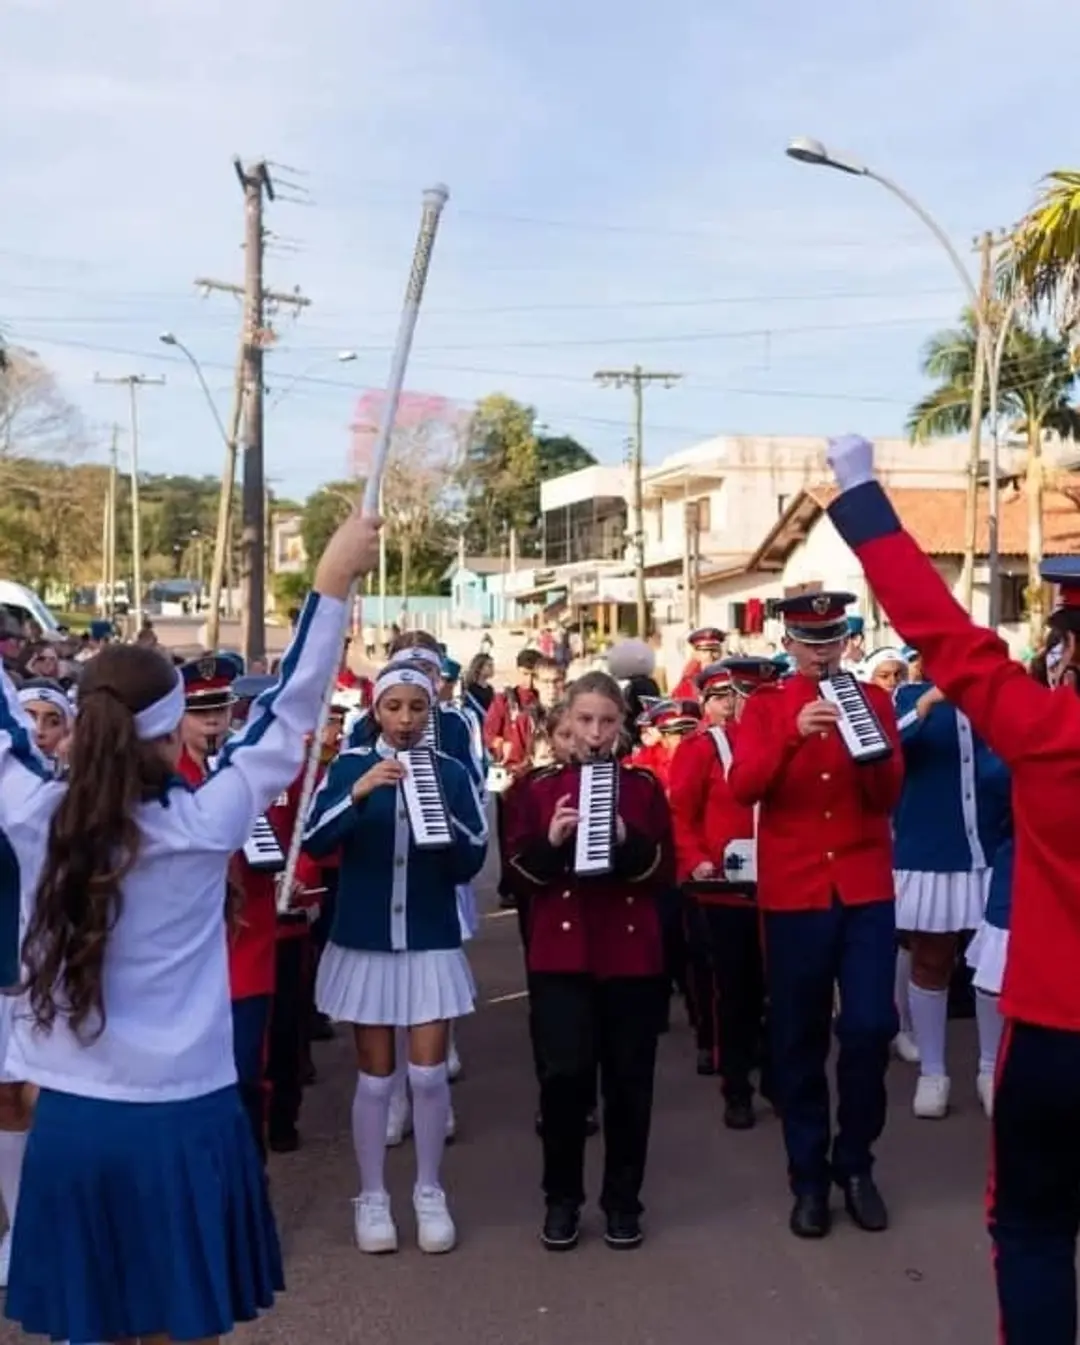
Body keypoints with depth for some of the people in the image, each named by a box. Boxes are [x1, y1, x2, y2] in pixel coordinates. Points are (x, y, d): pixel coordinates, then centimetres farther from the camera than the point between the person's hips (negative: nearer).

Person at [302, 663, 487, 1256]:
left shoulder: (452, 772, -1)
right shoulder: (349, 766, -3)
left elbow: (472, 862, -4)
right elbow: (313, 841, -15)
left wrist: (442, 819, -22)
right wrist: (358, 793, -29)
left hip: (432, 942, 1)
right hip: (364, 941, 0)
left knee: (428, 1073, 2)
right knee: (375, 1076, 8)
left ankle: (430, 1194, 21)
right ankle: (372, 1197, 23)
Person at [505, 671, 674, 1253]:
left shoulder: (644, 787, 5)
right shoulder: (539, 788, 4)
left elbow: (666, 873, 1)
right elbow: (518, 869, 1)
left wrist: (629, 842, -16)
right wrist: (550, 840, -17)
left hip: (632, 953, 1)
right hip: (560, 952, -1)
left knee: (628, 1080, 7)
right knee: (564, 1075, -2)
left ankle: (623, 1200, 22)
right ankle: (561, 1198, 16)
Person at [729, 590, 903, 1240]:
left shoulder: (874, 701, 6)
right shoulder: (765, 707, 3)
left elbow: (889, 797, -2)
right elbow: (742, 787, -14)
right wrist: (794, 733, -28)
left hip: (867, 892, 1)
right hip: (793, 896, -1)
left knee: (870, 1029, -2)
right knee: (799, 1040, 7)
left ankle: (855, 1164, 20)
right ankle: (809, 1177, 21)